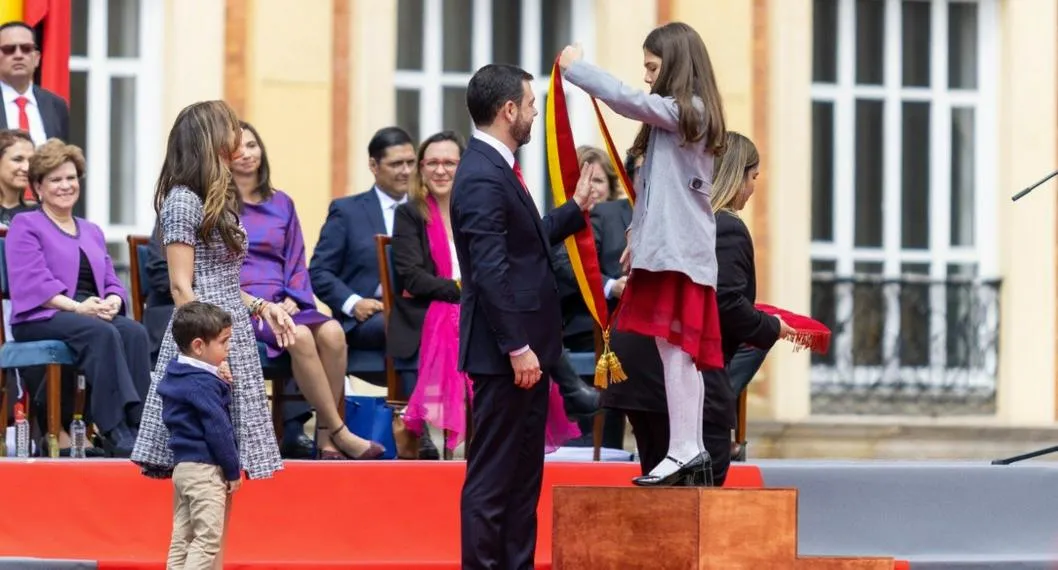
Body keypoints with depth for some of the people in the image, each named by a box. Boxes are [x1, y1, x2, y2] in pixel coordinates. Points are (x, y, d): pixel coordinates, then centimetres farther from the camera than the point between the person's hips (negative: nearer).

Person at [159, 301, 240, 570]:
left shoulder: (176, 374, 12)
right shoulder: (203, 384, -17)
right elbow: (217, 429, -18)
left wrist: (221, 384, 1)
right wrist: (233, 470, -9)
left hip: (183, 465, 10)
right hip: (205, 468, -10)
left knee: (183, 537, 9)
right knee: (208, 538, -9)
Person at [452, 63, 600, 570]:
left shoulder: (497, 169, 13)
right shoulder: (482, 178, -19)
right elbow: (491, 271, -23)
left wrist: (576, 208, 26)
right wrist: (518, 348, -23)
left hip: (523, 350, 11)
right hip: (506, 355, -11)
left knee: (524, 473, 14)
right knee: (493, 476, -5)